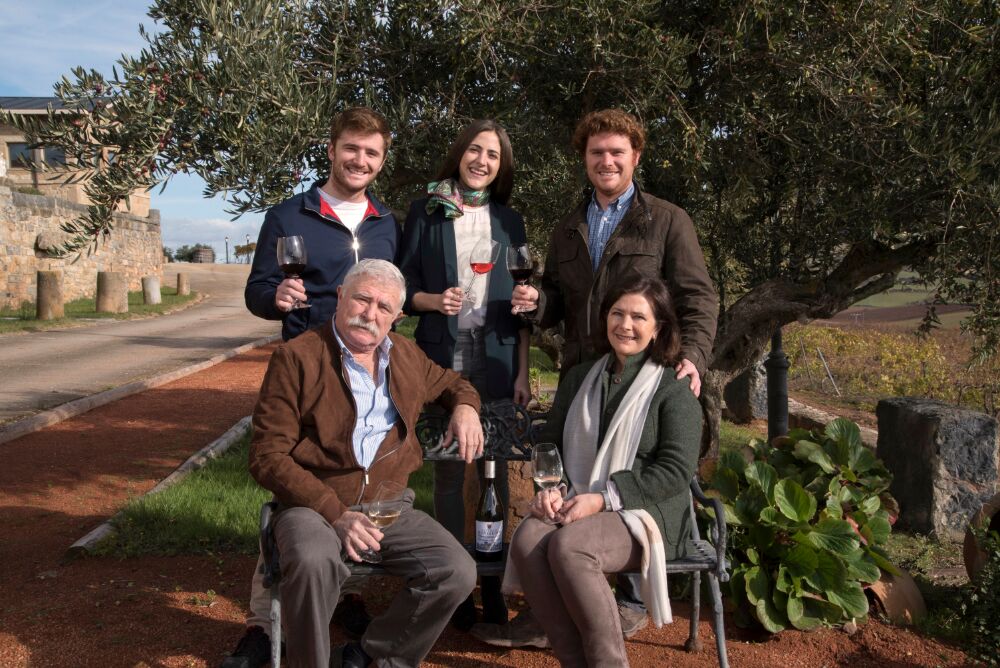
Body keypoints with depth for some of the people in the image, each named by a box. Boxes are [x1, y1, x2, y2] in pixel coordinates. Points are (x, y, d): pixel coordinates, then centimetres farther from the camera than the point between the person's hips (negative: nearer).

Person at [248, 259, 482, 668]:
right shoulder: (296, 358, -6)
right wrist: (335, 514, -21)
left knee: (458, 572, -17)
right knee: (314, 561, -37)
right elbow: (267, 458, -10)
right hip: (314, 505, -5)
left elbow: (452, 383, 32)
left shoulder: (406, 355, 12)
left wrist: (465, 407, 5)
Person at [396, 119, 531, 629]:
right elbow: (404, 286, 5)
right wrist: (434, 300, -16)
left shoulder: (508, 220, 11)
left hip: (496, 358, 2)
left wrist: (522, 374, 3)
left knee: (494, 469, 3)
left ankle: (493, 580, 15)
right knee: (448, 468, 2)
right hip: (442, 356, -1)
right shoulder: (426, 213, 5)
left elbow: (520, 304, 9)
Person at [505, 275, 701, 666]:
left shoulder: (673, 390, -1)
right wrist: (551, 487, -3)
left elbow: (676, 469, -9)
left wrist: (603, 498, -16)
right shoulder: (580, 377, 16)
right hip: (576, 505, 5)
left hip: (643, 513, -5)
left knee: (568, 546, -33)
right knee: (527, 540, -27)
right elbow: (551, 443, 19)